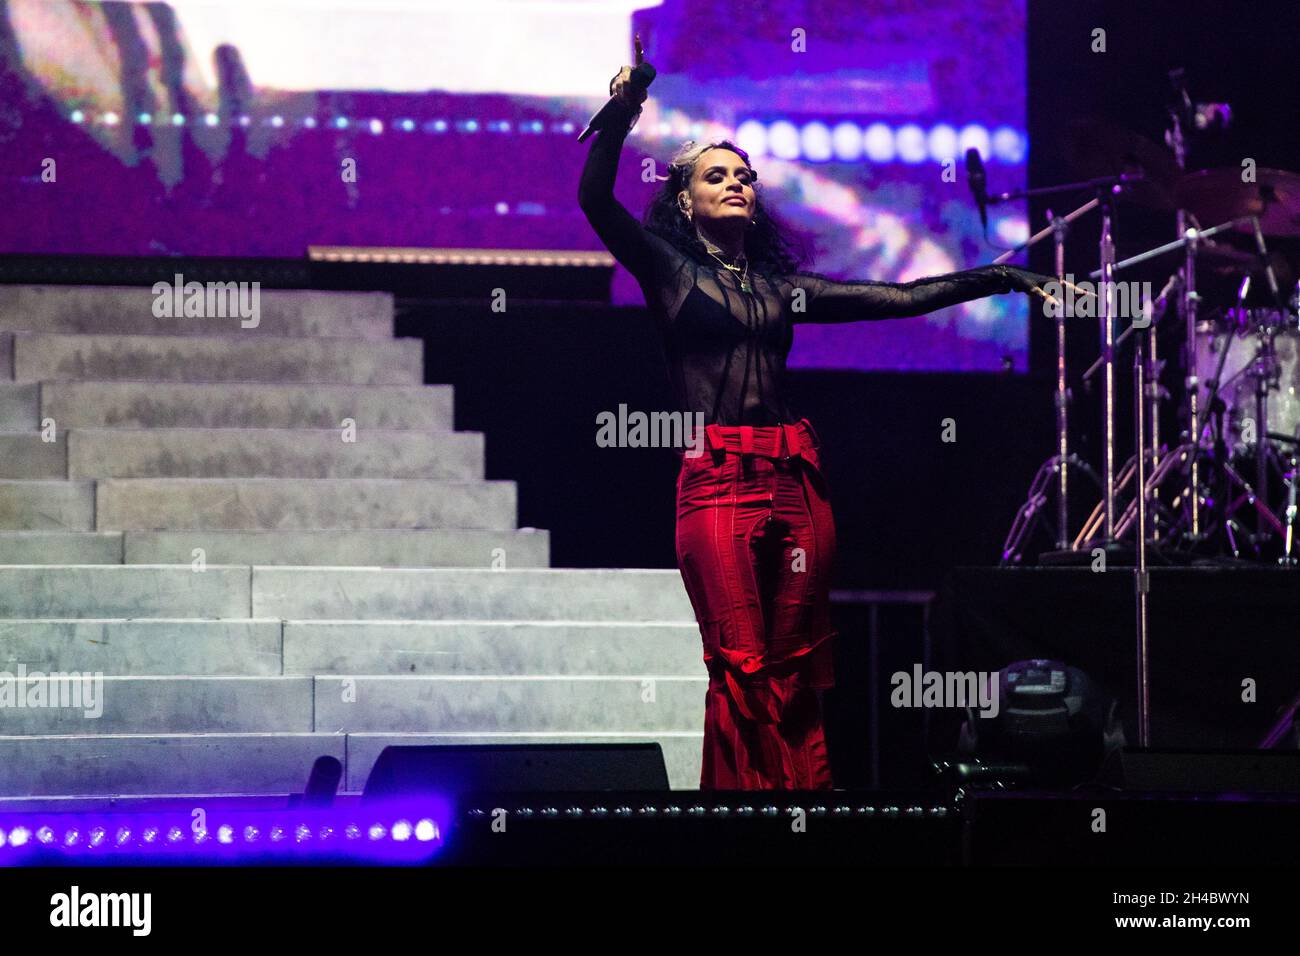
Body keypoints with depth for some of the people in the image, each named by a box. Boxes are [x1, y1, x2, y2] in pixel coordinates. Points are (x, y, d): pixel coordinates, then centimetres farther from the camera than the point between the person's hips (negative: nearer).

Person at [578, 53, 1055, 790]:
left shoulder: (780, 286, 20)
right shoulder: (670, 271, 9)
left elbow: (900, 298, 19)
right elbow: (596, 198, -6)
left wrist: (1001, 279, 13)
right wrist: (618, 120, -21)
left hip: (796, 481, 4)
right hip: (717, 482, -4)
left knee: (799, 674, 0)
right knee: (743, 671, -12)